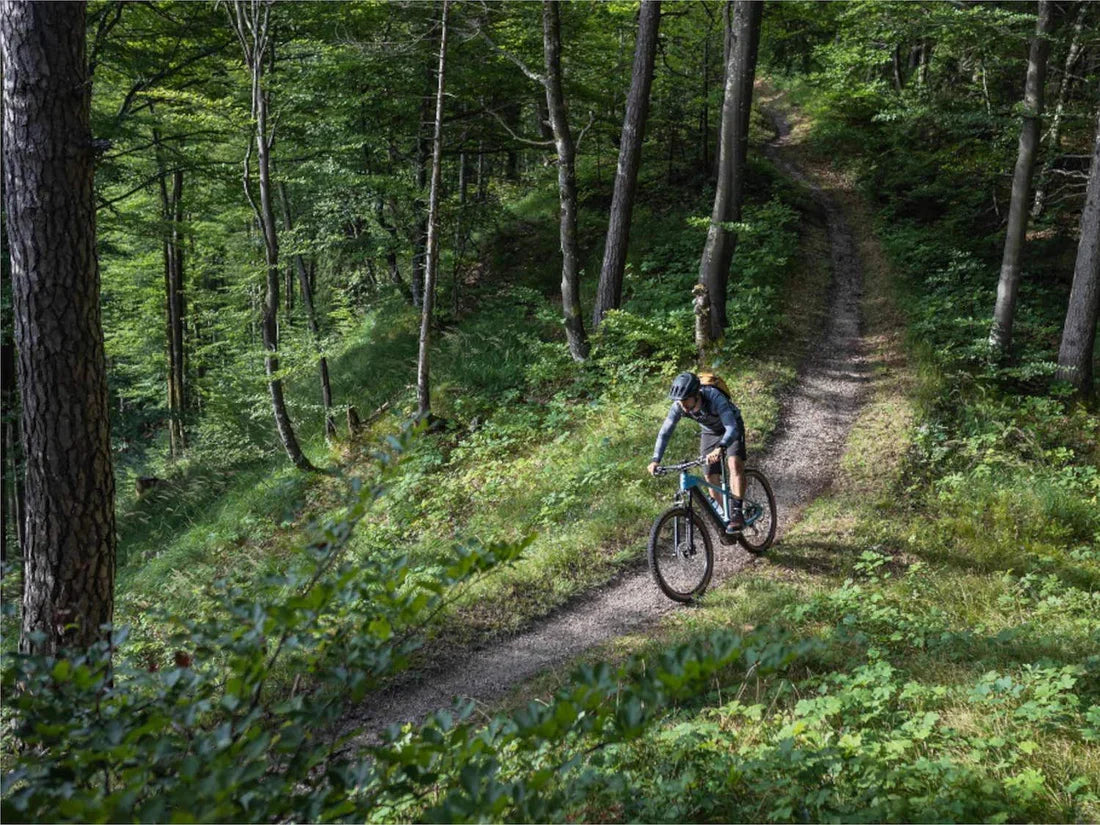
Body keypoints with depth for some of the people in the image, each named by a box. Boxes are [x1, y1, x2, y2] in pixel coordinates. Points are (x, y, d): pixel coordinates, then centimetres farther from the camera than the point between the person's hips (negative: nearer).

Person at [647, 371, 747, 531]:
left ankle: (736, 513, -27)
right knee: (712, 479, -3)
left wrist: (720, 449, -67)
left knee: (734, 463, -28)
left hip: (731, 429, -4)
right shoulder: (678, 406, -27)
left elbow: (732, 428, -49)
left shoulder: (714, 398, -41)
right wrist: (655, 460, -31)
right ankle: (725, 518, 13)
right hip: (709, 433, 4)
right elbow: (665, 432, -20)